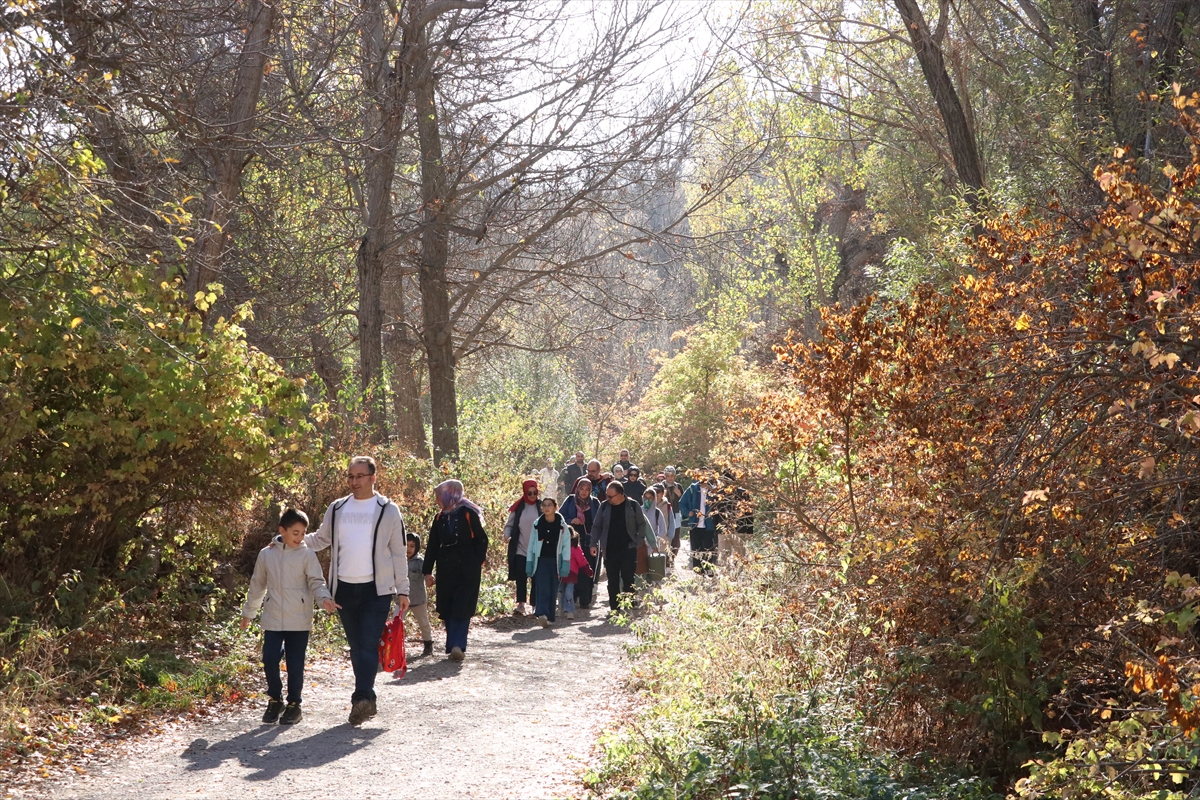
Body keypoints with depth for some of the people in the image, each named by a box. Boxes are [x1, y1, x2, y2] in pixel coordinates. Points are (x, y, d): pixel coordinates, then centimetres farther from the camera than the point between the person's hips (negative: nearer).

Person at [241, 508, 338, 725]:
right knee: (269, 660, -4)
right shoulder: (266, 554, 5)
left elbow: (316, 582, -5)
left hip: (299, 621, -1)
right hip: (273, 620, 2)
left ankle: (294, 704, 19)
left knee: (295, 665, 3)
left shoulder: (307, 555, -2)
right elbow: (257, 585, 15)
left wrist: (324, 599, -25)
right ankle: (274, 700, 17)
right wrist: (248, 612, 21)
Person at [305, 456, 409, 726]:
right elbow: (320, 539, 18)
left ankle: (361, 698, -21)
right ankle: (367, 699, 17)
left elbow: (399, 553, 3)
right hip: (345, 589, 4)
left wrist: (402, 590, 0)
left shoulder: (388, 510, 0)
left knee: (369, 646, -13)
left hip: (377, 590, -4)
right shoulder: (337, 509, 9)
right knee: (356, 646, 9)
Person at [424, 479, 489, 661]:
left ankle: (456, 645, -6)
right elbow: (432, 546, 12)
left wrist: (478, 563, -13)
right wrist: (428, 572, 8)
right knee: (447, 608, 2)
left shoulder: (468, 514, -5)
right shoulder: (440, 518, 10)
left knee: (462, 607, -4)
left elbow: (481, 540, -4)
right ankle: (456, 645, 2)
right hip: (446, 569, 5)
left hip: (467, 569, -5)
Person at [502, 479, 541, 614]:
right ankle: (521, 604, 6)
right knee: (520, 577, -1)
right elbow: (509, 525, 8)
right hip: (520, 549, 1)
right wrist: (507, 535, -12)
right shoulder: (518, 508, 3)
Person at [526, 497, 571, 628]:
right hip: (541, 560, 0)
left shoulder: (562, 525, 2)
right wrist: (529, 563, 6)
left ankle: (548, 617, 11)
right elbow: (532, 544, 10)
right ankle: (542, 614, -26)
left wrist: (565, 563, -6)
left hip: (555, 561, 0)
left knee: (553, 590, 3)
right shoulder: (537, 524, 5)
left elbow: (566, 544, 1)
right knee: (543, 588, -14)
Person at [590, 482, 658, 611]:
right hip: (610, 550, 3)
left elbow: (642, 524, 8)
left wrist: (638, 541, -1)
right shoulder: (604, 506, 4)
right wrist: (594, 544, 1)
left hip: (628, 549, -2)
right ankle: (614, 609, 12)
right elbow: (597, 527, 10)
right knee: (612, 581, 6)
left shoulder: (633, 506, -2)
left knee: (628, 579, -7)